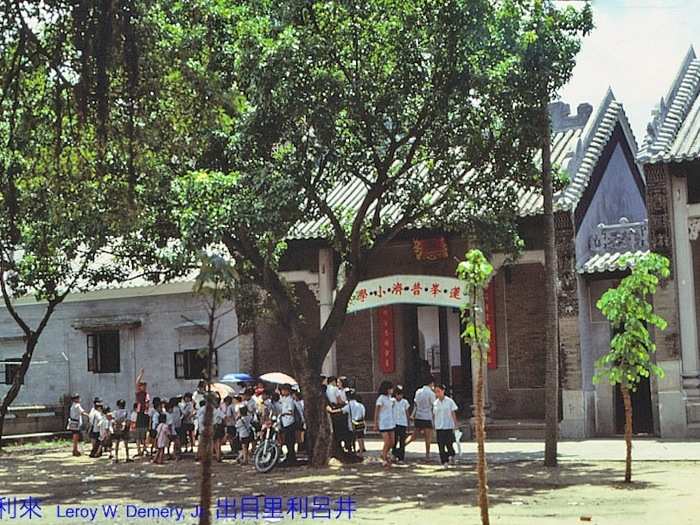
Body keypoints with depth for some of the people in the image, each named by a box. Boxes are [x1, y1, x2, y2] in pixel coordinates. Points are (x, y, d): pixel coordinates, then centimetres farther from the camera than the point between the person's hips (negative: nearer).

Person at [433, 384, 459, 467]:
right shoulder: (435, 403, 6)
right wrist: (433, 426, 8)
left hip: (448, 426, -3)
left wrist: (455, 425, -1)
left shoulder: (449, 401, -2)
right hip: (439, 427, 3)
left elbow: (453, 414, 1)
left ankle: (452, 456, 27)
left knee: (449, 444, -2)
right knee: (441, 445, -3)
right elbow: (434, 415, 11)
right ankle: (444, 461, 4)